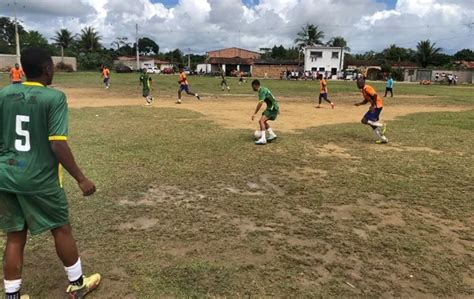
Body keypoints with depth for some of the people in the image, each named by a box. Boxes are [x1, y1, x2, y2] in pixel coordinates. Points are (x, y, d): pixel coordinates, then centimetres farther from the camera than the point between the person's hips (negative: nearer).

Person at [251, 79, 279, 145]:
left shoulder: (262, 91, -16)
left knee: (261, 121, -19)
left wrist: (255, 114, -24)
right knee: (263, 121, 18)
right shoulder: (263, 89, 14)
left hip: (273, 108, -10)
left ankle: (263, 139, -24)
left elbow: (260, 103, -26)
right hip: (272, 107, 10)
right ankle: (272, 135, 24)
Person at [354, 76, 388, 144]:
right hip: (374, 106, 10)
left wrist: (373, 105, -22)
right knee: (373, 122, 15)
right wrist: (359, 104, 7)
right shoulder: (363, 90, 14)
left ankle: (382, 126, -4)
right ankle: (383, 139, 22)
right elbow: (366, 100, 23)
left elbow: (375, 95, -28)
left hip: (377, 106, -10)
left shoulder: (367, 88, -16)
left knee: (364, 120, -12)